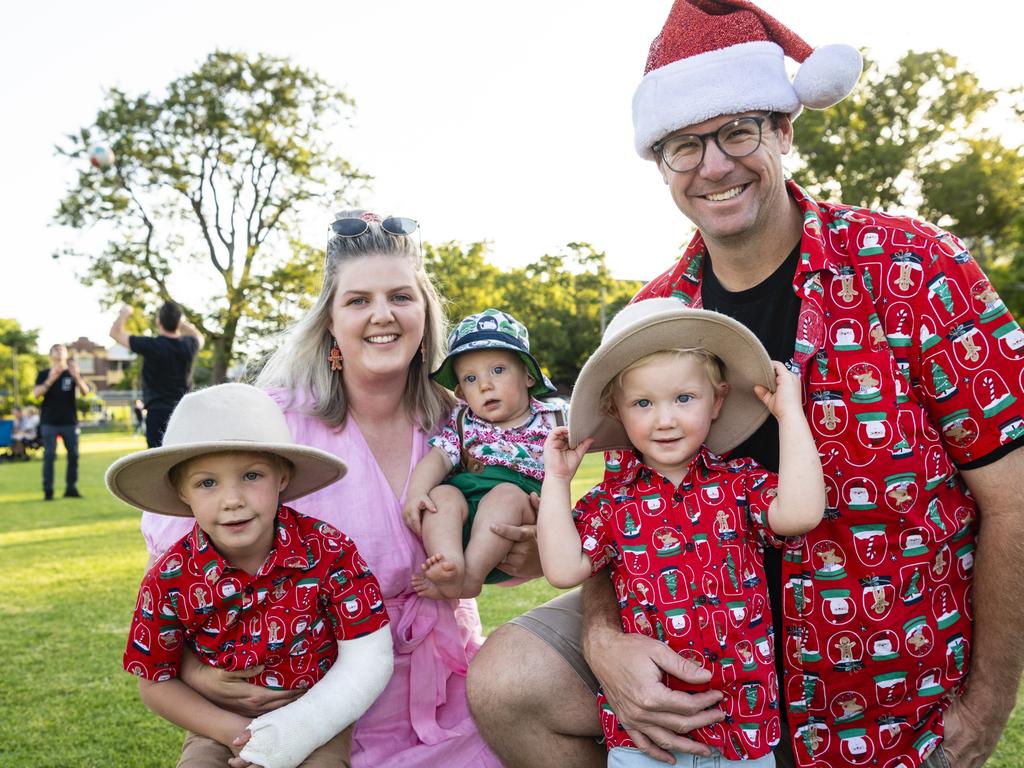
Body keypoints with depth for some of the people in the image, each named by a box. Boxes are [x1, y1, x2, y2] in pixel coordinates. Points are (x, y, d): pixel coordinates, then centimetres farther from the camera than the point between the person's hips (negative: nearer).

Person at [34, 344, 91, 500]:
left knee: (73, 455, 1)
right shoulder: (44, 374, 4)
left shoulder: (73, 373, 6)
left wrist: (76, 376, -25)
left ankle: (71, 488, 9)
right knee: (49, 455, -3)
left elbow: (85, 392, -7)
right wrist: (50, 380, -26)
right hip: (49, 422, -2)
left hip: (70, 422, 2)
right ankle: (48, 490, -1)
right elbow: (36, 394, -10)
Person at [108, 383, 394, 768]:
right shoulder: (169, 581, -16)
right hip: (222, 725, 1)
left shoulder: (328, 551, -19)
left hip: (318, 722, -1)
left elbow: (368, 657, -14)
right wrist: (232, 730, -14)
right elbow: (156, 683, -1)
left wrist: (299, 730, -22)